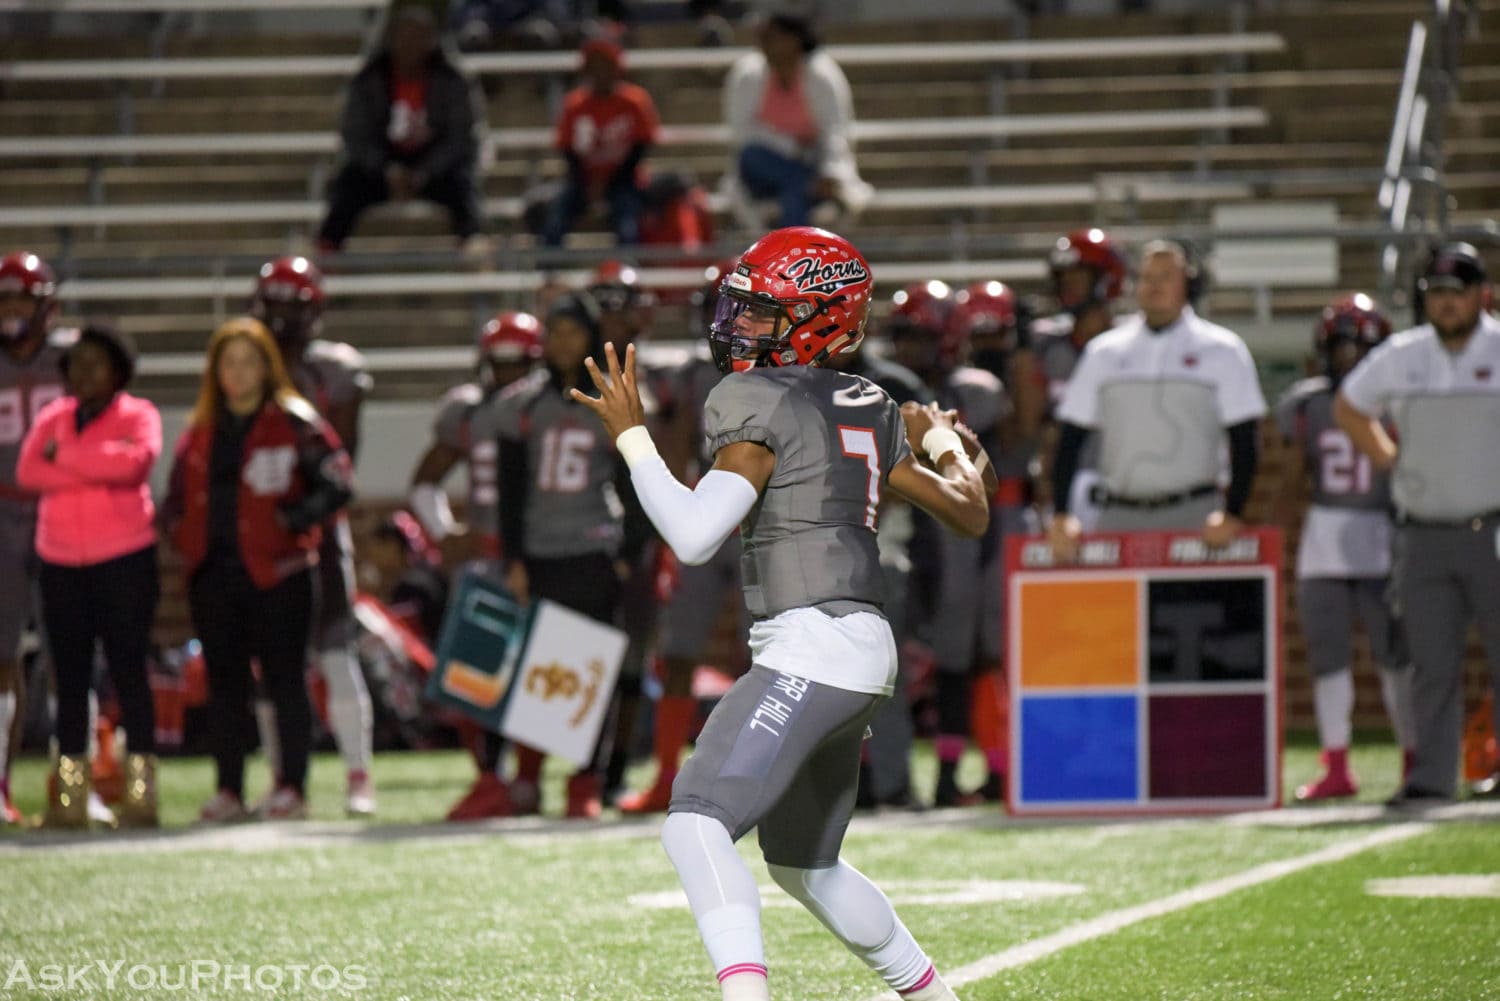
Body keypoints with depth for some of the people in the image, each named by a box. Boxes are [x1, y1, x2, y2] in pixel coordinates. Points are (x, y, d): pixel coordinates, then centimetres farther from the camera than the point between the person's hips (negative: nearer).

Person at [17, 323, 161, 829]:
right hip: (61, 562, 4)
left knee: (129, 673, -6)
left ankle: (140, 792, -4)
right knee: (70, 678, 5)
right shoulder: (52, 418, 13)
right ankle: (69, 795, 7)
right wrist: (100, 470, -12)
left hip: (124, 560, -4)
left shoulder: (138, 416, 2)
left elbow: (137, 460, -20)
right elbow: (28, 471, -5)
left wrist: (65, 456, -12)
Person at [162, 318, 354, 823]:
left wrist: (290, 520, -13)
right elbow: (177, 497, 20)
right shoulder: (200, 430, 14)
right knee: (224, 683, 8)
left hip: (276, 571, -5)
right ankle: (228, 791, 13)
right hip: (214, 573, 5)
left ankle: (292, 788, 2)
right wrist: (183, 538, 3)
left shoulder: (293, 422, -2)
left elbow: (336, 484, -7)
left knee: (284, 680, -2)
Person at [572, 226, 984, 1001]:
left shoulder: (758, 405, -8)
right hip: (862, 654, 9)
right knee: (802, 864, 25)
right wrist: (944, 442, 41)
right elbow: (970, 514, 21)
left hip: (809, 653, -9)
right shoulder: (870, 412, 15)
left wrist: (631, 435, -5)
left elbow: (694, 536, -15)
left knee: (696, 828, -22)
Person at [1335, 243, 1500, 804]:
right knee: (1432, 663, 3)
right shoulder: (1399, 357, 8)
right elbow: (1348, 407, 24)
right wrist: (1391, 462, 12)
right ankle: (1431, 776, 5)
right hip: (1423, 537, 3)